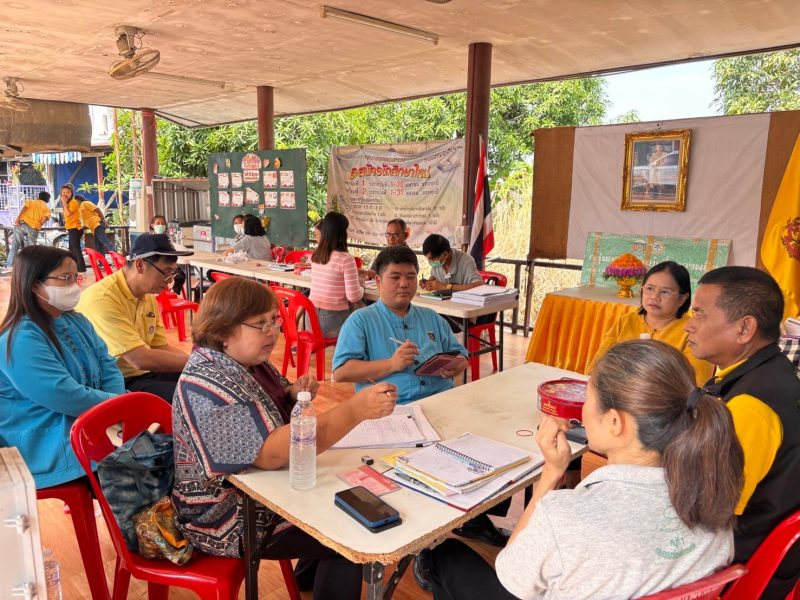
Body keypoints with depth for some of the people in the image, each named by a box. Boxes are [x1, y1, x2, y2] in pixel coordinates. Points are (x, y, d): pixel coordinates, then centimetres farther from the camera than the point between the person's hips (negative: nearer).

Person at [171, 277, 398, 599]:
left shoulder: (246, 360, -1)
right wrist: (355, 409, -41)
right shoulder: (207, 385, -28)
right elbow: (271, 453, -37)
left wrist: (294, 395, -9)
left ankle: (311, 570, 31)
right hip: (230, 519, -9)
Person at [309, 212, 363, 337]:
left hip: (312, 315, 7)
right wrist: (361, 287, 5)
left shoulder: (315, 255, 4)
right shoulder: (346, 259, -17)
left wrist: (355, 273, 28)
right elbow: (354, 296, -16)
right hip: (334, 318, -6)